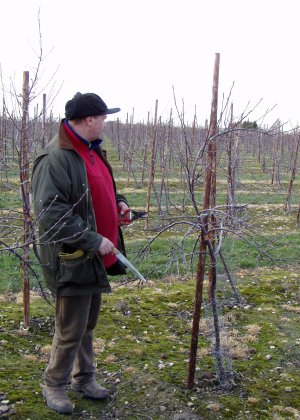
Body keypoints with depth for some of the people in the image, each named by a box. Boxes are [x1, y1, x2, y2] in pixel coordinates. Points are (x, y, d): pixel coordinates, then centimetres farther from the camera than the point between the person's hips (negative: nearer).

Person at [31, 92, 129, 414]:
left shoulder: (92, 151, 10)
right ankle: (54, 385, 25)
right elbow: (50, 214, -25)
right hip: (72, 260, -9)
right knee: (71, 330, 3)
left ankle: (83, 378, 38)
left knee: (88, 324, 20)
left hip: (94, 257, 9)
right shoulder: (55, 159, -20)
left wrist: (117, 202, 5)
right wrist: (94, 241, -24)